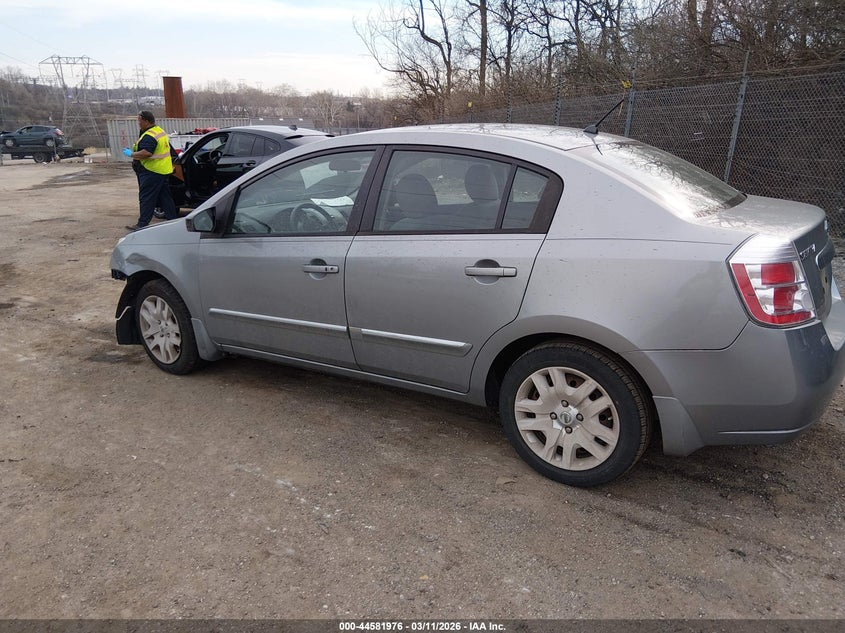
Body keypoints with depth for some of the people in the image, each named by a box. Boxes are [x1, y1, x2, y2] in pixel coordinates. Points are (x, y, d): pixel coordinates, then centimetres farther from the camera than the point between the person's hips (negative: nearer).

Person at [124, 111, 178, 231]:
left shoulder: (149, 136, -17)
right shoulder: (161, 131, 15)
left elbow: (146, 153, -29)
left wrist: (131, 154, -16)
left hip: (152, 172, -10)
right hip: (165, 170, 10)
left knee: (146, 198, -5)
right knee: (165, 197, 13)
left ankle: (142, 224, -2)